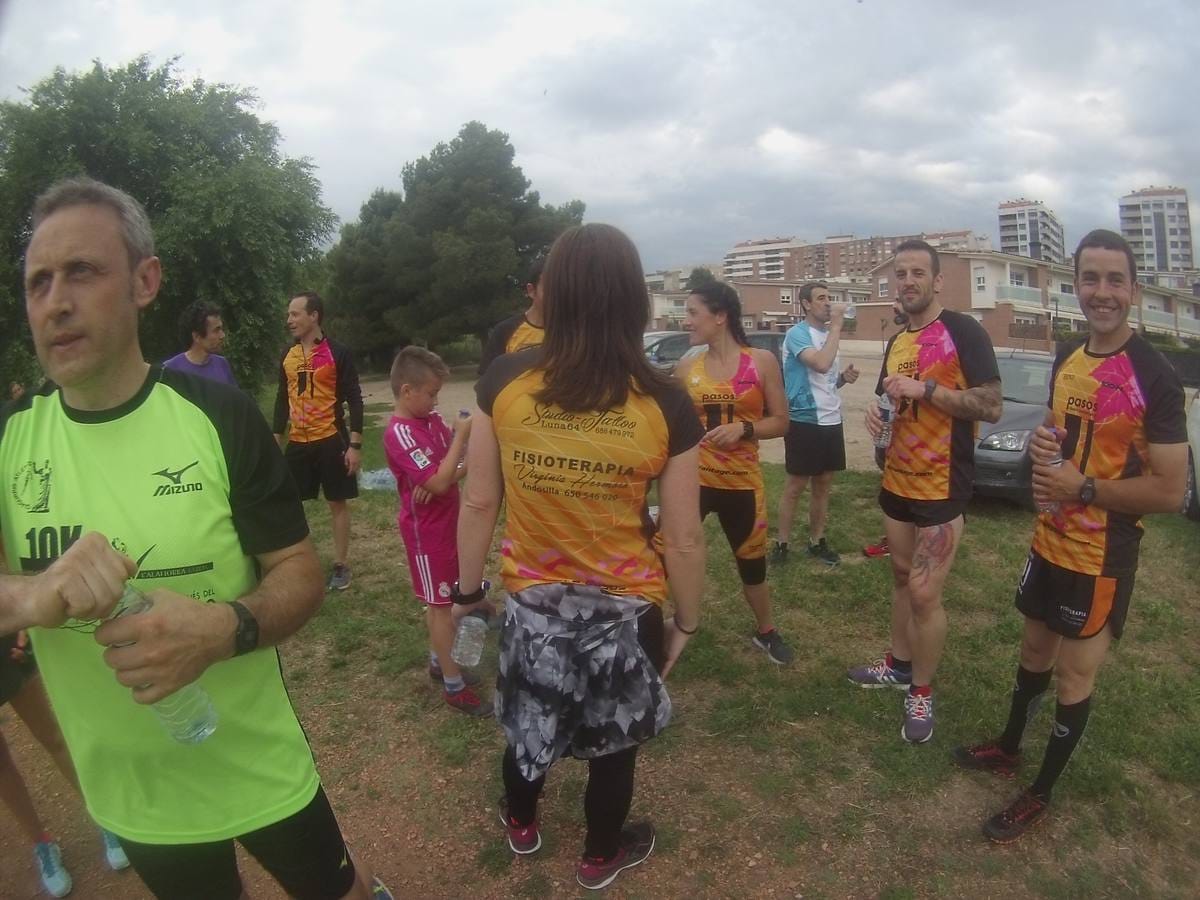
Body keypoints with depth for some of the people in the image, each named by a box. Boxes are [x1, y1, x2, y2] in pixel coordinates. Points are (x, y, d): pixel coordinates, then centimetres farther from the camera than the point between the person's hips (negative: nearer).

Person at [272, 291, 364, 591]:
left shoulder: (338, 353, -8)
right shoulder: (287, 356, 8)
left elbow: (354, 400, -9)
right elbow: (282, 399, 16)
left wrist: (355, 444, -13)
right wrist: (276, 440, 13)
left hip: (331, 440, -5)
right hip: (298, 442, 5)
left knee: (337, 502, 4)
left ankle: (341, 566, 16)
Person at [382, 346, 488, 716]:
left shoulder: (432, 420, 3)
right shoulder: (400, 433, -22)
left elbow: (463, 464, 4)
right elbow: (440, 481, -28)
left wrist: (449, 477, -17)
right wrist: (461, 435, -21)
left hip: (447, 522, 8)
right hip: (426, 530, -8)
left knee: (439, 601, 20)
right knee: (442, 605, 1)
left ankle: (439, 662, 36)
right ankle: (455, 688, 11)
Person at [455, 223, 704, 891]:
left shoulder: (504, 383, -15)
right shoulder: (665, 404, -19)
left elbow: (479, 503, -7)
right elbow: (685, 540, -13)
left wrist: (469, 590, 8)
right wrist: (688, 622, 4)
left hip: (531, 603, 2)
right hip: (626, 608, -2)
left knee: (529, 720, 30)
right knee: (613, 739, 25)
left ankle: (521, 825, 58)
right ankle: (602, 857, 50)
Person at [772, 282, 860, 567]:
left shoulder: (828, 333, 13)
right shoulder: (798, 333, -12)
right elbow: (821, 364, -30)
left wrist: (845, 377, 1)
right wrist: (837, 324, -22)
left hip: (831, 420, 8)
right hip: (804, 421, -7)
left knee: (823, 484, 13)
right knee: (796, 485, 0)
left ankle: (817, 541, 24)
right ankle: (781, 544, 11)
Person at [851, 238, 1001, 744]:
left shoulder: (963, 332, -11)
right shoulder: (896, 341, 12)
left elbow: (992, 405, -16)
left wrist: (926, 388, -24)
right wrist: (876, 412, -1)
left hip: (942, 487, -7)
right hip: (896, 482, 7)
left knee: (924, 593, -4)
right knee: (902, 578, 18)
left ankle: (921, 693, 14)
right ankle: (899, 665, 34)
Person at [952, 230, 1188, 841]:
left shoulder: (1154, 376, -18)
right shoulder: (1067, 357, 3)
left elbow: (1171, 491, -19)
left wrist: (1083, 487, -23)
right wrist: (1041, 444, -4)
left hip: (1102, 559, -6)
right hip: (1048, 541, 7)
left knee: (1074, 676, 10)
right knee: (1034, 649, 23)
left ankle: (1041, 793, 29)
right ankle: (1008, 747, 44)